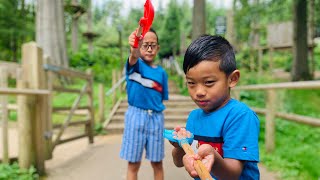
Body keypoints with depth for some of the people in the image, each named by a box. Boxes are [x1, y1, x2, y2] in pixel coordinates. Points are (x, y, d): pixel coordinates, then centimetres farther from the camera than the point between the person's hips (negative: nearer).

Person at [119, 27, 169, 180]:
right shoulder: (135, 64, -4)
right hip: (136, 116, -2)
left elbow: (162, 97, 12)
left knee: (157, 162, 12)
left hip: (156, 118, 3)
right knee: (133, 163, 6)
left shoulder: (161, 72, 5)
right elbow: (133, 58, -30)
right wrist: (134, 50, -51)